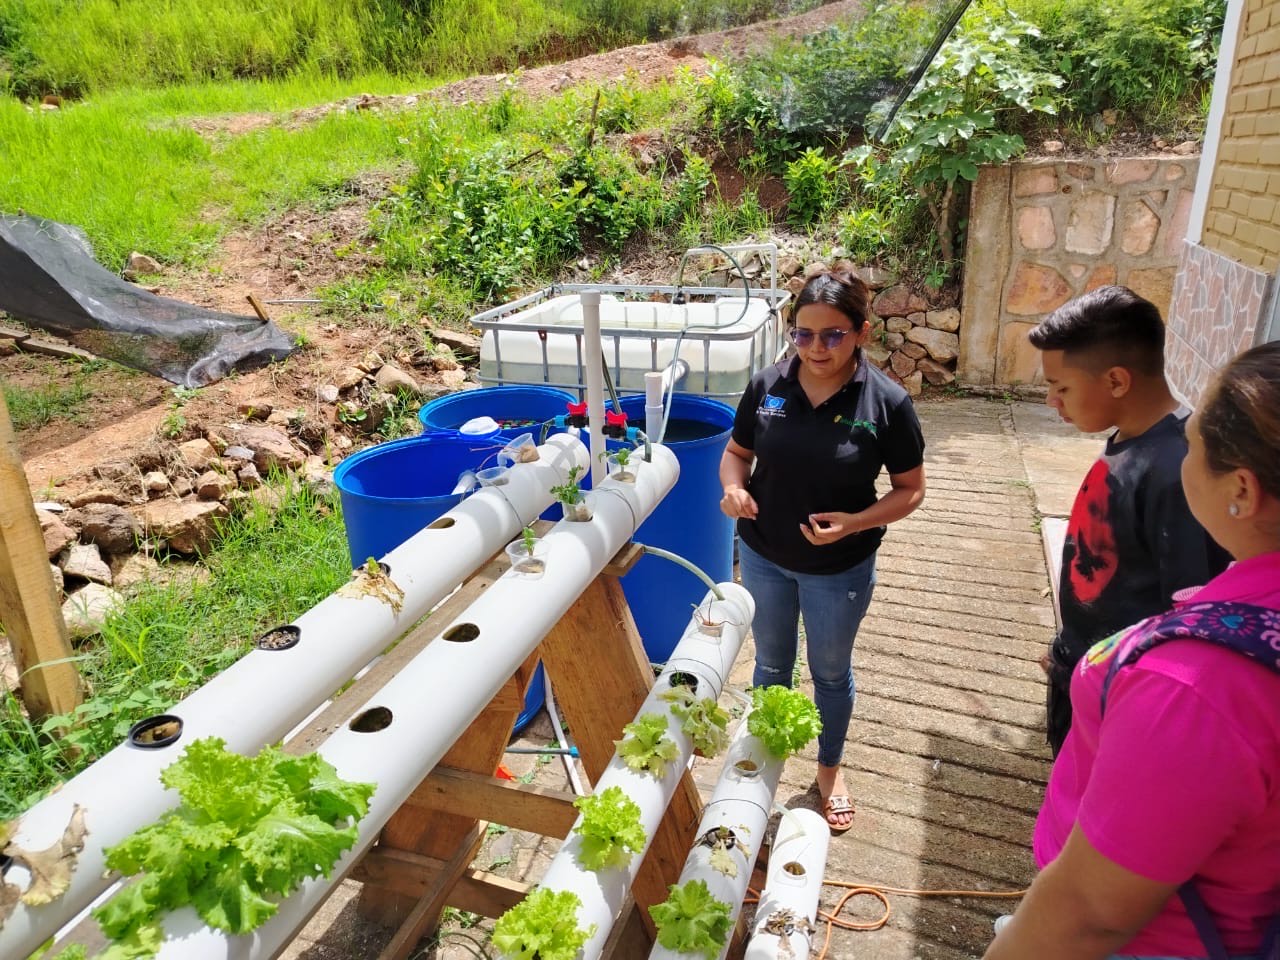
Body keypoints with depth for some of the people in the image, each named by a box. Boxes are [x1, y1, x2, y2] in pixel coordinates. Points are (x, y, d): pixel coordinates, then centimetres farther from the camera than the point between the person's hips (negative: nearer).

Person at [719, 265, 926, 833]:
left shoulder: (886, 402, -18)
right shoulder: (766, 386, -11)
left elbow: (910, 489, -10)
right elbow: (736, 452, 2)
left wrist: (855, 522, -26)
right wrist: (734, 487, -20)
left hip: (840, 569, -2)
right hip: (763, 558, 2)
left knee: (831, 672, 20)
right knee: (771, 665, 22)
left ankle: (829, 770, 46)